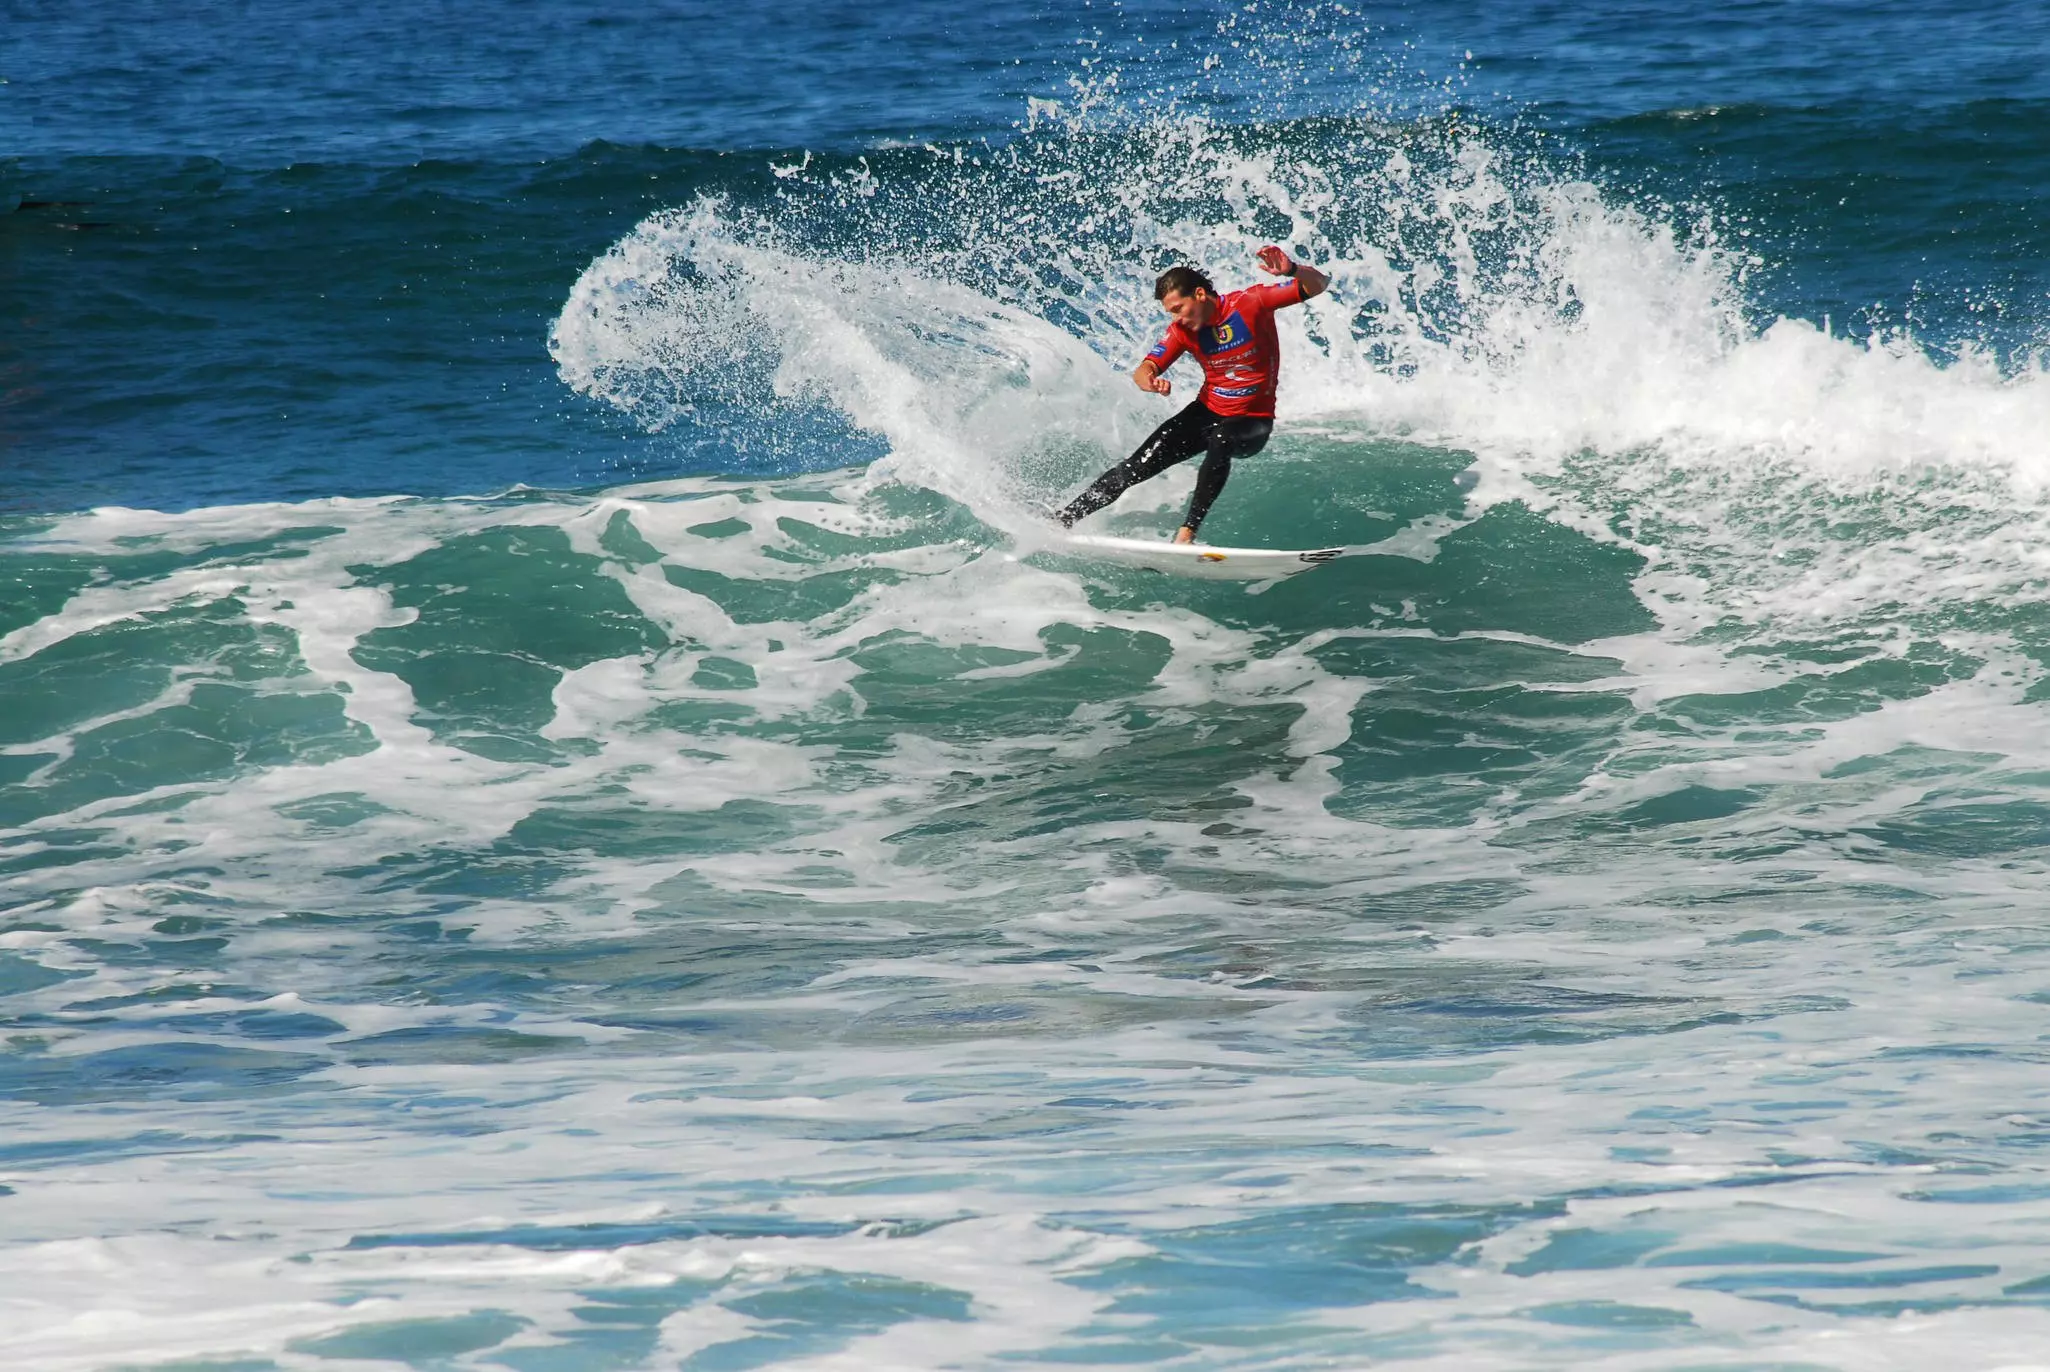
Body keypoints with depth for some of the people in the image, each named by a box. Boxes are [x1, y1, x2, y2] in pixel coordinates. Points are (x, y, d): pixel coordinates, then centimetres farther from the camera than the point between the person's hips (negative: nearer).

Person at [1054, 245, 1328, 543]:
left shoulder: (1250, 303, -17)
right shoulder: (1181, 331, -6)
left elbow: (1319, 284, -18)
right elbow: (1144, 370, -9)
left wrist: (1292, 270, -41)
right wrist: (1150, 381, -35)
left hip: (1252, 424, -4)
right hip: (1207, 414, 4)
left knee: (1220, 442, -38)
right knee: (1138, 466, -5)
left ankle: (1188, 530, -40)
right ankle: (1063, 518, 7)